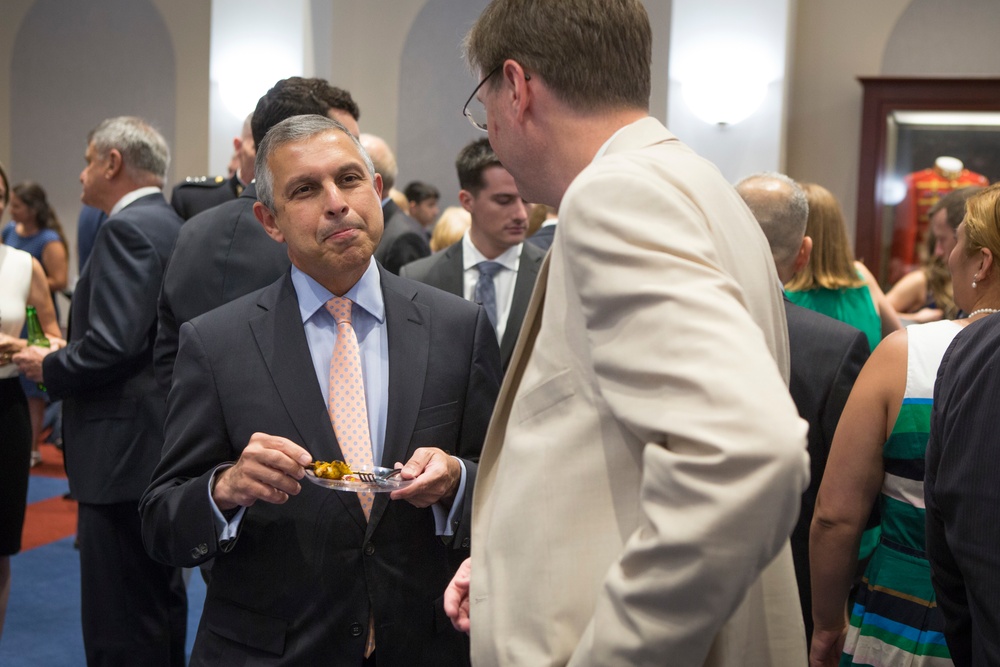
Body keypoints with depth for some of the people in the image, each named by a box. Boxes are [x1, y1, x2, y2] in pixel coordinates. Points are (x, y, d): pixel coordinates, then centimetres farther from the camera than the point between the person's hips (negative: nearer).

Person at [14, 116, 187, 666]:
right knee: (160, 598, 19)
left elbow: (113, 345, -24)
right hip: (160, 440, 10)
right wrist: (65, 355, 13)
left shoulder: (127, 229, -14)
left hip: (124, 451, -10)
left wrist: (49, 367, -7)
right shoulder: (168, 223, 15)